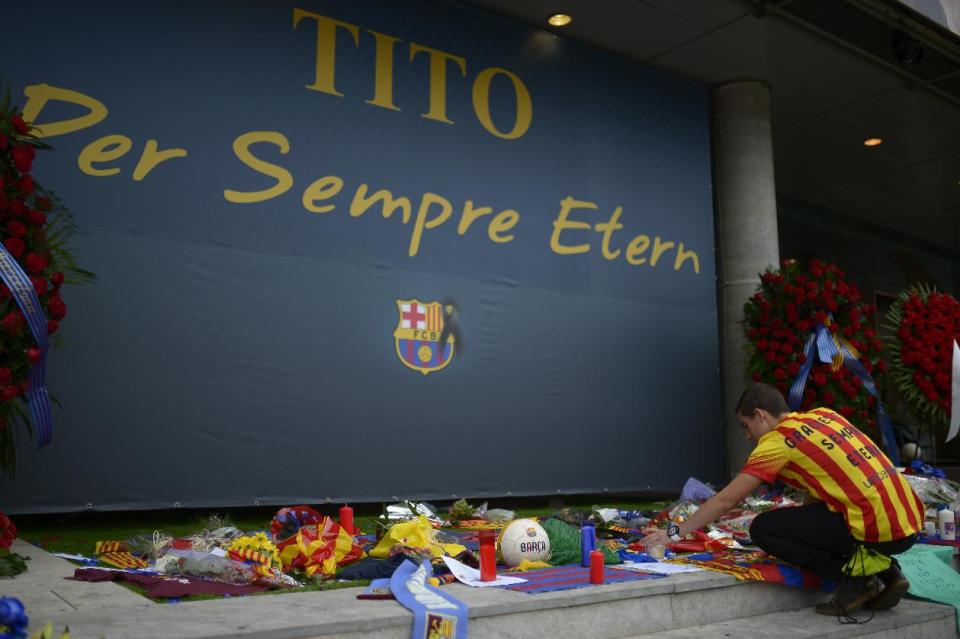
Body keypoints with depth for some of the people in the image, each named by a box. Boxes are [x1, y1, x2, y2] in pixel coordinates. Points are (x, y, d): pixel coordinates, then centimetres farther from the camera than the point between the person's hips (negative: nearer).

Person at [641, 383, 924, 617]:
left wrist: (674, 533, 5)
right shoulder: (824, 415, 15)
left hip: (880, 529, -8)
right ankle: (885, 572, 14)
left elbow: (725, 501, -3)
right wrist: (799, 520, 23)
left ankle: (855, 576, -1)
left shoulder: (777, 442, -5)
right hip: (911, 523, 8)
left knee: (763, 529, -1)